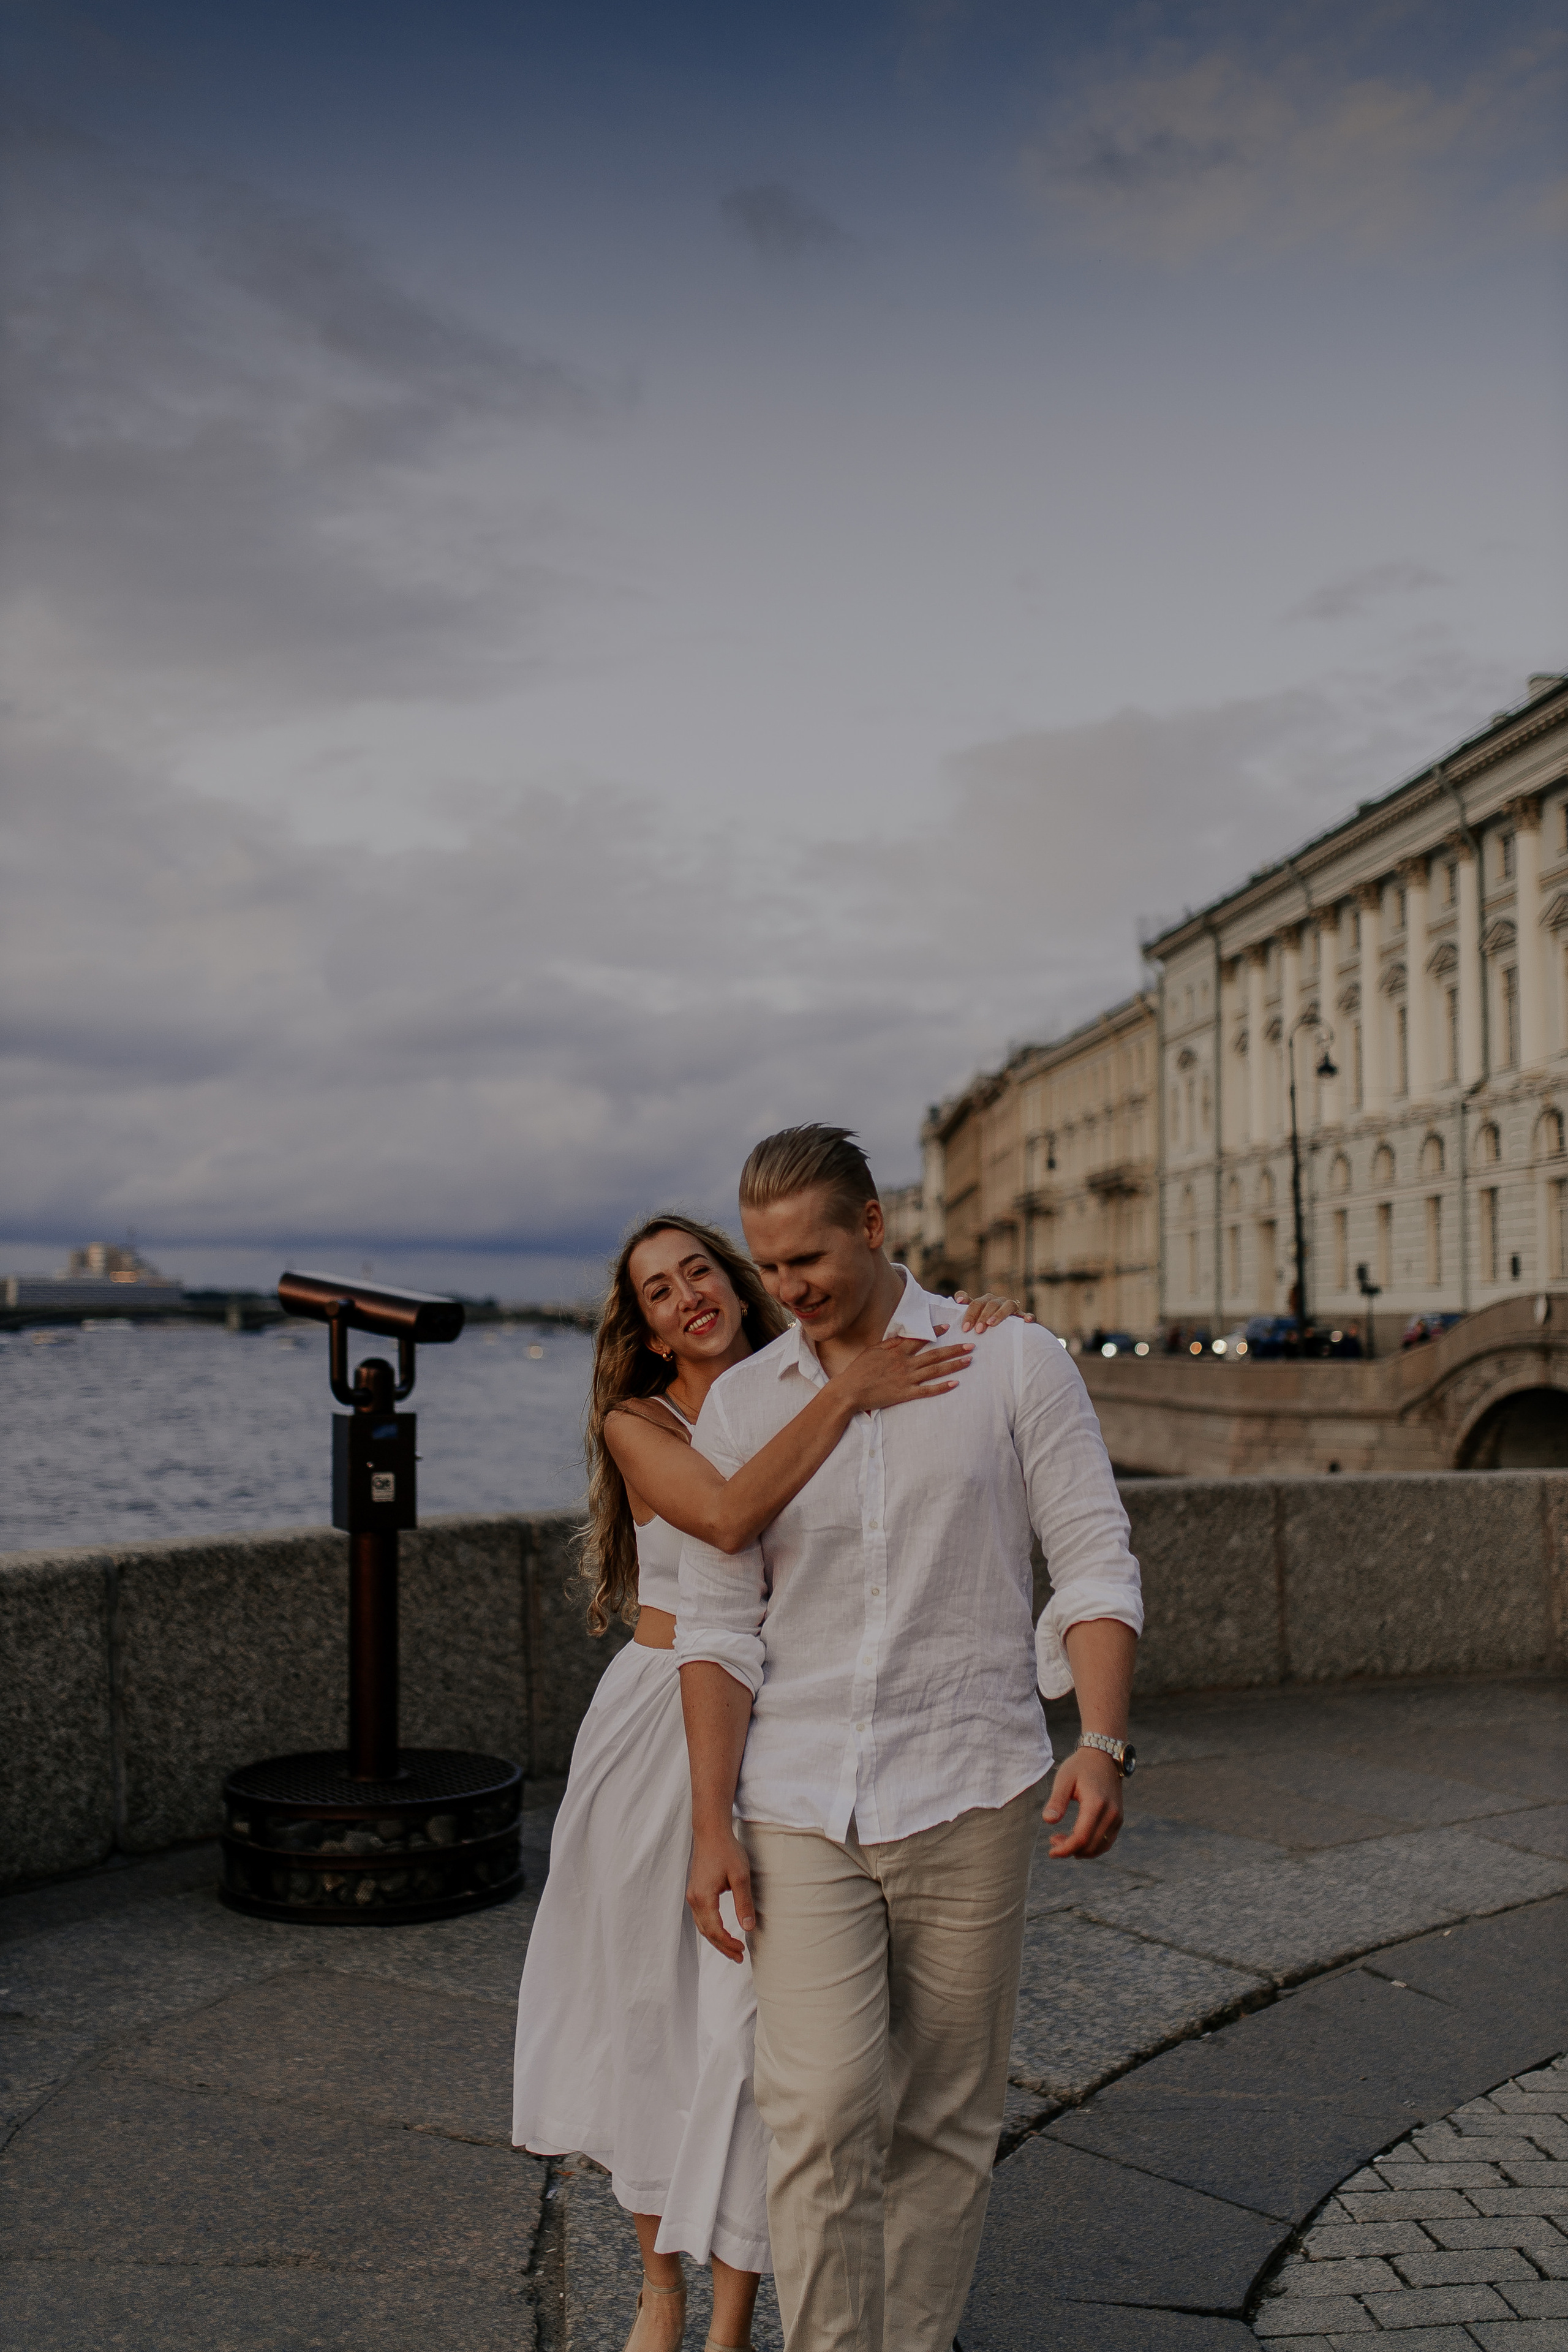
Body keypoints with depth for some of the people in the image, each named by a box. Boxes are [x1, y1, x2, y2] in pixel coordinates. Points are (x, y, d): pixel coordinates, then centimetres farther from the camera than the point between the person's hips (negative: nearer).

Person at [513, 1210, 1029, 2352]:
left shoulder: (802, 1394, 3)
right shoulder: (637, 1425, -5)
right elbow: (729, 1515, -26)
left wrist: (993, 1338, -18)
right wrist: (846, 1396, -27)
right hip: (656, 1730, 0)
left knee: (750, 2020, -2)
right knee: (646, 2008, 11)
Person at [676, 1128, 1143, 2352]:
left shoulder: (1015, 1363, -1)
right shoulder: (741, 1403, 5)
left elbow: (1096, 1567, -3)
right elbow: (717, 1628, 4)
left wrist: (1104, 1743, -18)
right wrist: (712, 1824, -3)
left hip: (967, 1795, -1)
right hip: (799, 1810, 1)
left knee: (944, 2122, 8)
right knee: (820, 2112, -10)